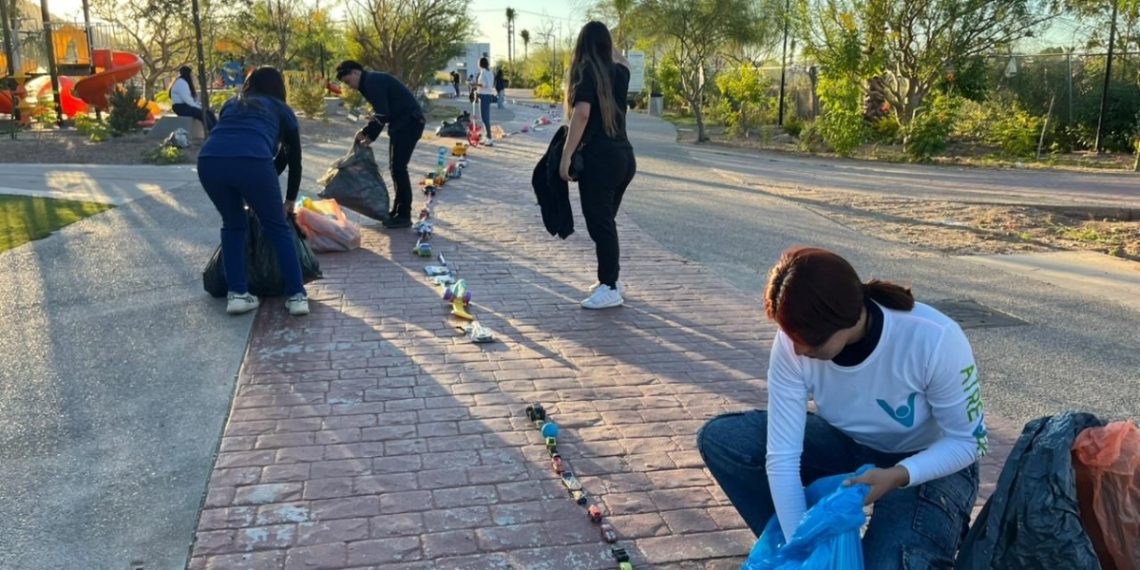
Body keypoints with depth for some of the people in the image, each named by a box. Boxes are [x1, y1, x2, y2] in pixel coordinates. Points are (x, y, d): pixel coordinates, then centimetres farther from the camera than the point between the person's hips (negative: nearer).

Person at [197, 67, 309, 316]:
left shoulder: (231, 105, 36)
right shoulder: (282, 110, 29)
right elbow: (293, 159, 33)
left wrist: (246, 196, 49)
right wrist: (290, 199, 47)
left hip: (209, 160, 3)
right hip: (252, 161, -3)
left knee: (232, 225, 25)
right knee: (278, 228, 15)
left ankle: (237, 294, 20)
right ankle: (297, 295, 11)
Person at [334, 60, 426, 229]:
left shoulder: (373, 82, -16)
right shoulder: (370, 82, 17)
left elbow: (382, 114, -22)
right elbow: (380, 113, 20)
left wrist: (370, 136, -11)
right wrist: (366, 132, 8)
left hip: (409, 122, -11)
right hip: (401, 123, 11)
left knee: (399, 167, -10)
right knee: (395, 166, 13)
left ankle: (404, 216, -6)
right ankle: (398, 210, 19)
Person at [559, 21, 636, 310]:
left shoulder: (585, 71, -6)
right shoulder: (619, 72, 12)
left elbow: (581, 114, -19)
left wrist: (566, 155, -19)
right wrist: (606, 41, 40)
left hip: (598, 158, -7)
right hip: (624, 156, 7)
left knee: (600, 224, -4)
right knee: (606, 222, 17)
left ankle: (610, 289, -1)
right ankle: (610, 279, 25)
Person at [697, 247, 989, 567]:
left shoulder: (934, 340, -33)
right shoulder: (793, 343, -25)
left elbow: (969, 441, -18)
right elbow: (782, 455, -24)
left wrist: (899, 475, -35)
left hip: (930, 463, -3)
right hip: (849, 444, 4)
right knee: (719, 438, -15)